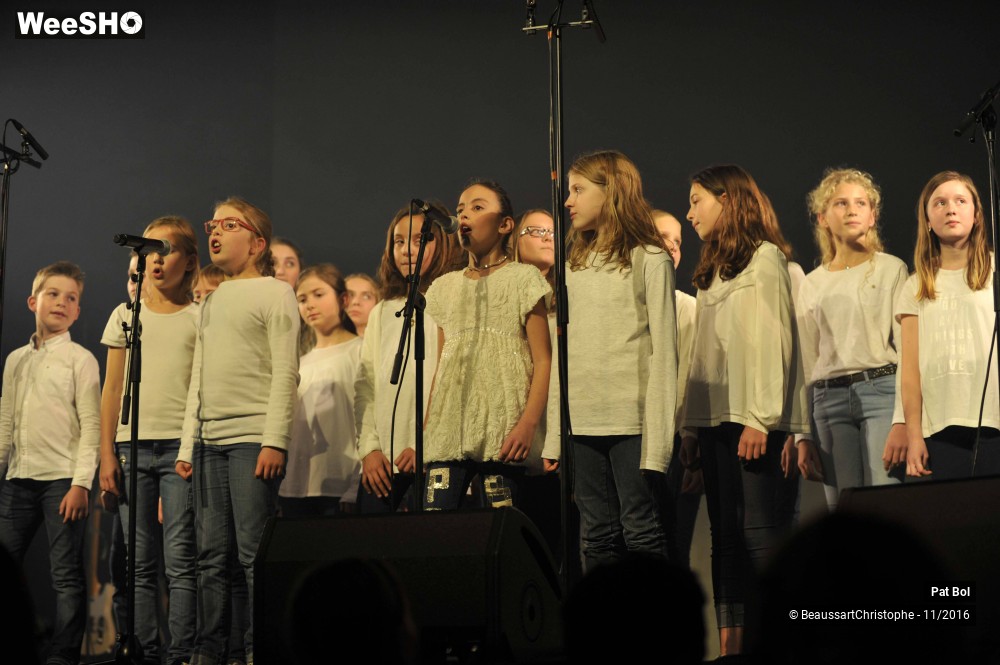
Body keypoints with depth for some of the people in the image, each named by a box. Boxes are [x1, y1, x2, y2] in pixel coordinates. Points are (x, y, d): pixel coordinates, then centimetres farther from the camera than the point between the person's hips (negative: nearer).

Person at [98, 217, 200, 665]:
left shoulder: (200, 318, 5)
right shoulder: (126, 315, 13)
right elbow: (112, 389, 12)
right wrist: (107, 453, 3)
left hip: (181, 444, -3)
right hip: (132, 446, 3)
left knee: (180, 559, -8)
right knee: (141, 562, 2)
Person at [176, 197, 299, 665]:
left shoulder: (275, 293, 1)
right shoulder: (211, 302, 22)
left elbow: (285, 372, -7)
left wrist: (275, 440, -16)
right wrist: (187, 446, 15)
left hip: (253, 438, -7)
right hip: (209, 441, 7)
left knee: (254, 552, -9)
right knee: (211, 555, 5)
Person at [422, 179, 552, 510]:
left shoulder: (522, 279, 4)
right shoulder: (445, 287, 20)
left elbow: (543, 361, -3)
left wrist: (528, 423, -15)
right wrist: (425, 430, 12)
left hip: (501, 430, -4)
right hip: (448, 430, 4)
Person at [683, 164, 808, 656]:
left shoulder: (764, 257, -2)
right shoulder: (714, 270, 22)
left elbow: (773, 338, -12)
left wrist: (761, 417, -19)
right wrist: (691, 422, 11)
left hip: (751, 415, -8)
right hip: (714, 415, 8)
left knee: (758, 530, -12)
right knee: (725, 532, 4)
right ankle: (730, 644, 4)